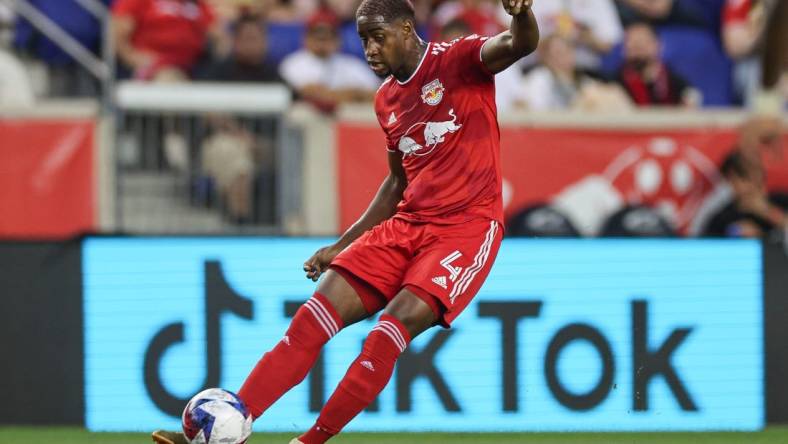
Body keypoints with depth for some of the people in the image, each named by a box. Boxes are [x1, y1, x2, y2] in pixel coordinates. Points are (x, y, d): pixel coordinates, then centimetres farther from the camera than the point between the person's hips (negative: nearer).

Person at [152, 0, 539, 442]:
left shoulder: (457, 60, -5)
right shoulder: (387, 99, 16)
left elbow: (521, 44, -25)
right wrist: (342, 246, 21)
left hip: (466, 226, -7)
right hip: (405, 225, 7)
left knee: (397, 324, -27)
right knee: (314, 318, -8)